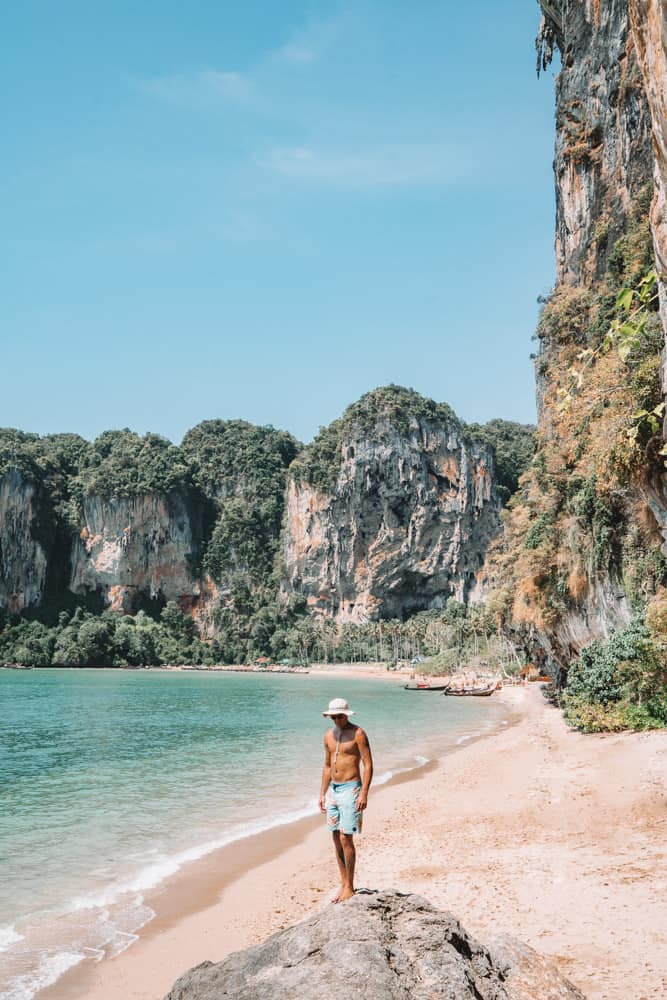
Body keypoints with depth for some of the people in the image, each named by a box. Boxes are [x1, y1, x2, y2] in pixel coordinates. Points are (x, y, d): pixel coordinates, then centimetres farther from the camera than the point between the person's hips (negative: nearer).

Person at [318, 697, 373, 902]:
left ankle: (349, 888, 0)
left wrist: (364, 794, -19)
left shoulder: (357, 734, -9)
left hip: (350, 789, -7)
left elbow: (368, 765, -11)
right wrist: (322, 794, 15)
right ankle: (343, 884, 18)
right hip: (333, 790, 7)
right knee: (337, 840, 9)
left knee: (346, 839, -9)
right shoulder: (329, 735, 11)